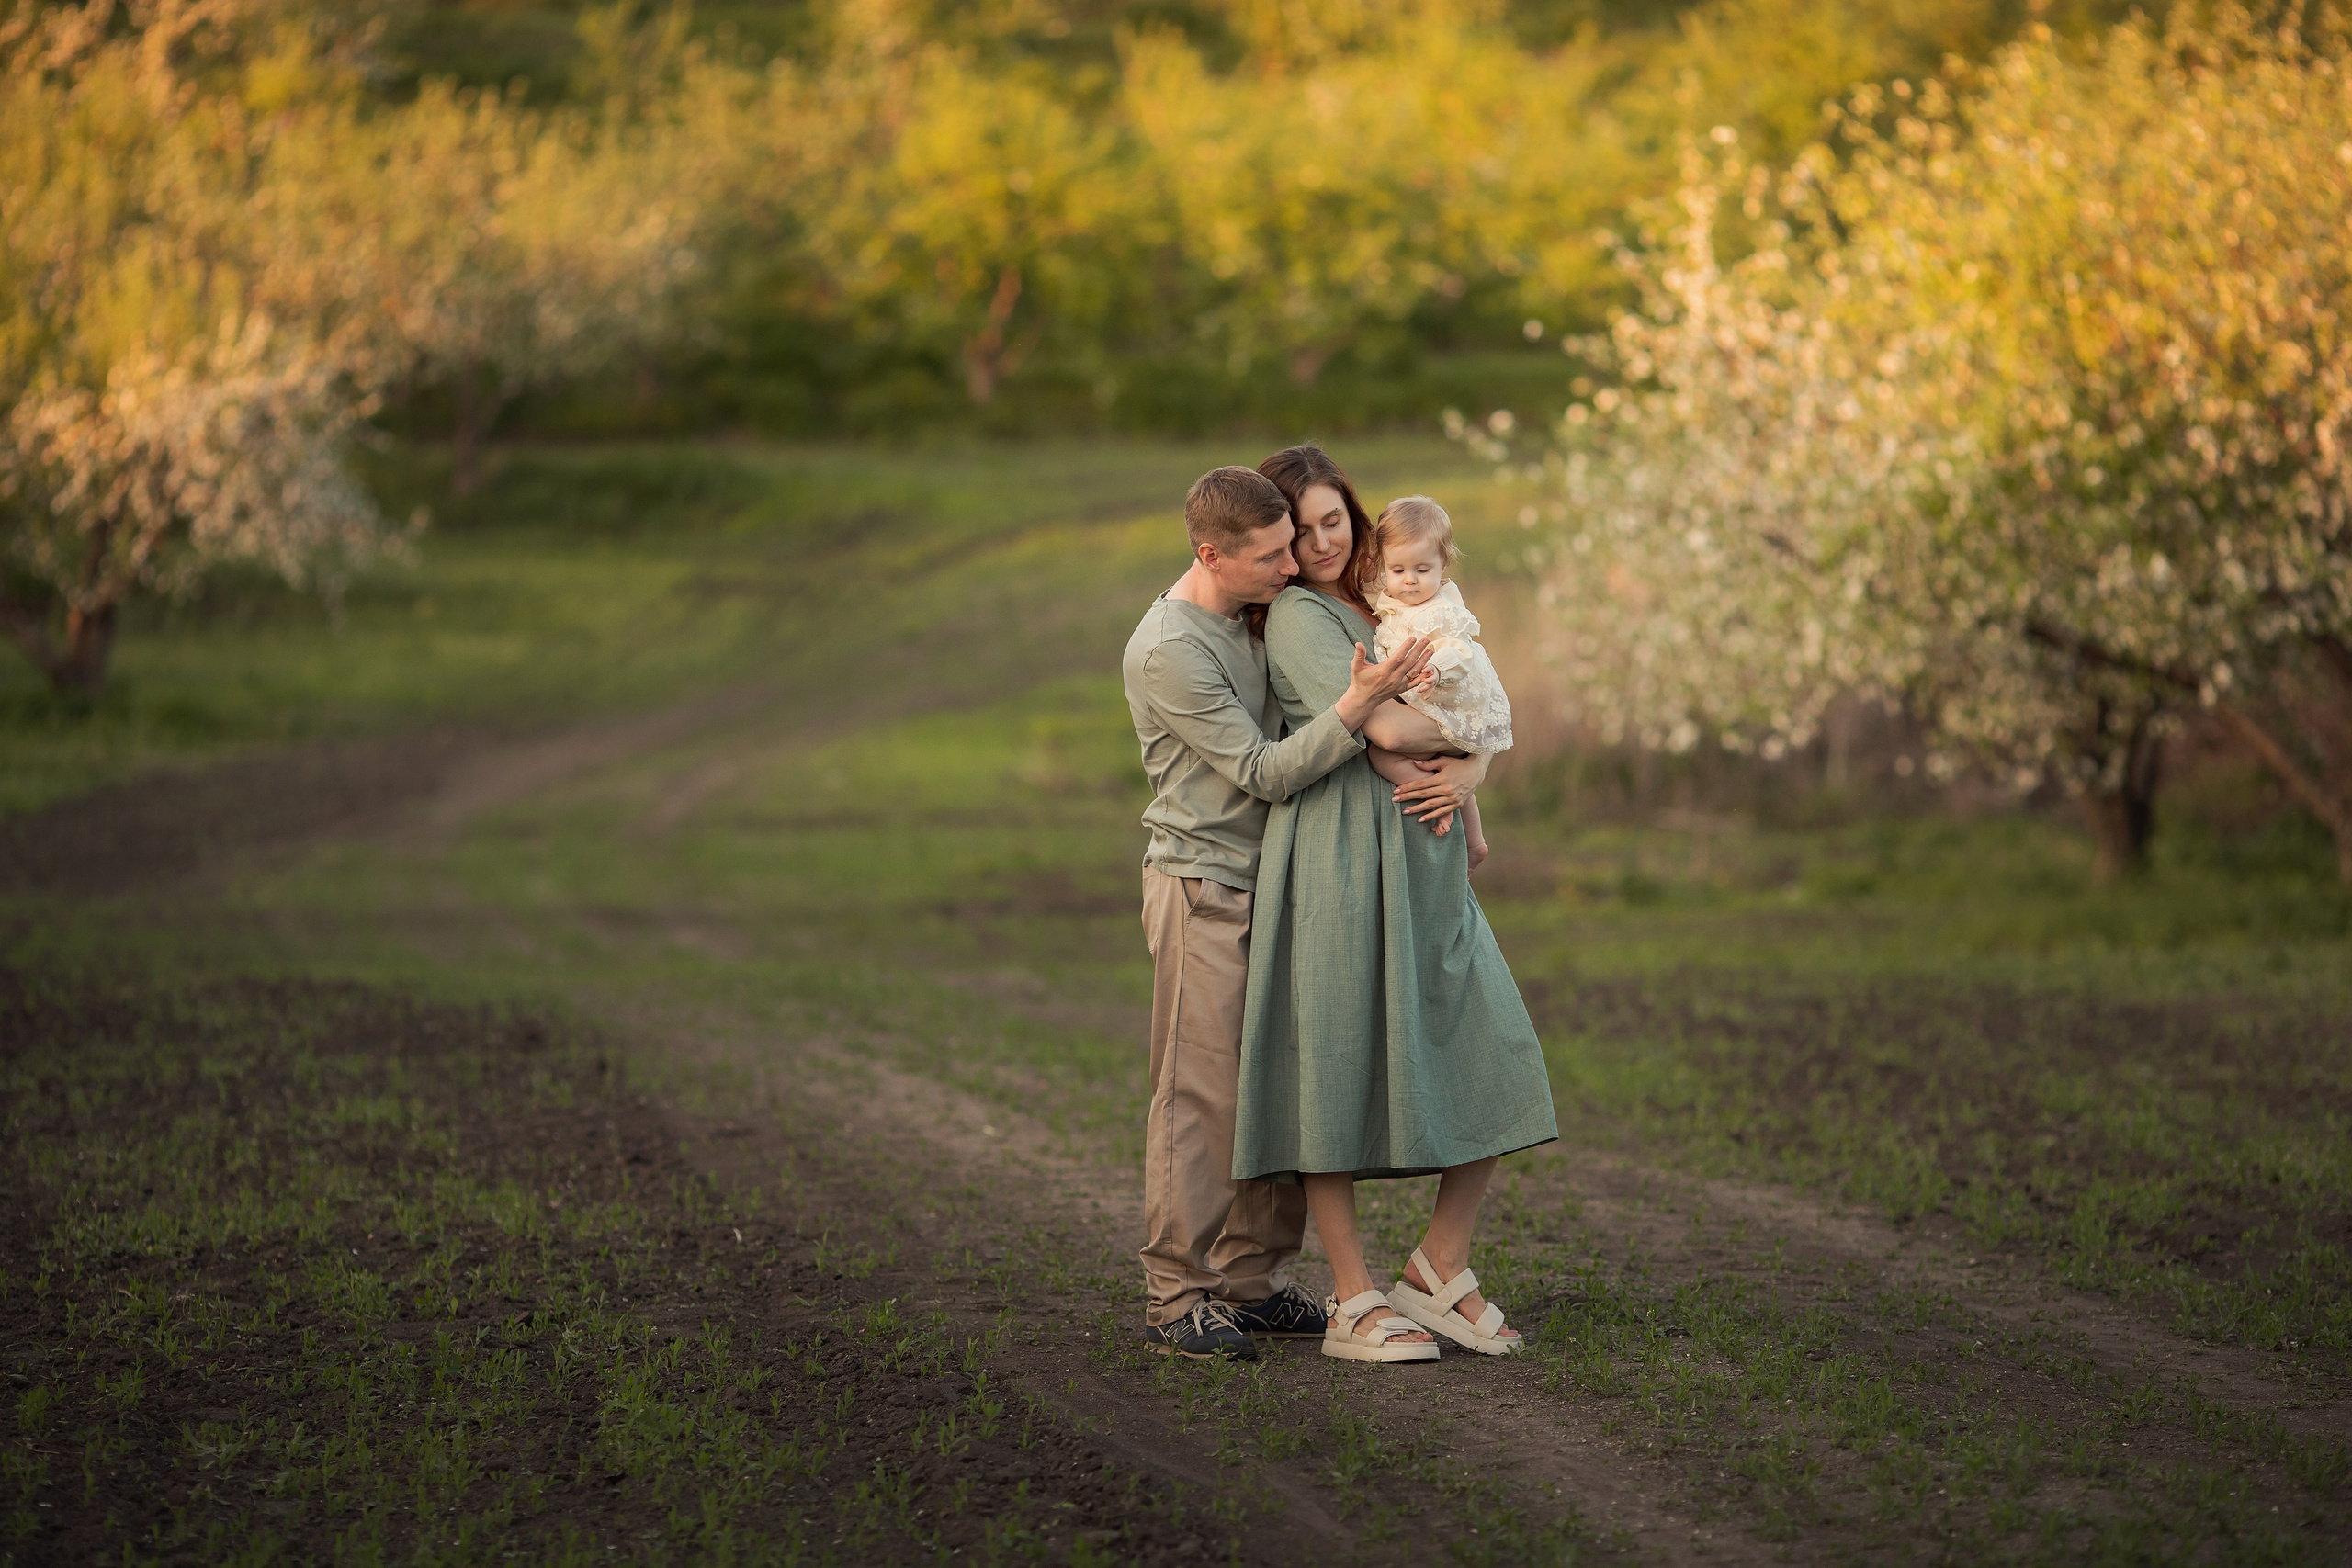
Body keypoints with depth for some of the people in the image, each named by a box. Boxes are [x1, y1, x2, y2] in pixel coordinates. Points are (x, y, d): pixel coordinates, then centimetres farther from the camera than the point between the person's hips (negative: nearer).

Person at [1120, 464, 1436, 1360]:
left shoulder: (1252, 620, 11)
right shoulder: (1170, 651, -17)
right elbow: (1265, 773, -17)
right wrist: (1358, 704, -27)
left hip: (1270, 884, 8)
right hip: (1203, 890, -8)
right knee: (1199, 1095, -6)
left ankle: (1250, 1282, 14)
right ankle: (1175, 1297, -1)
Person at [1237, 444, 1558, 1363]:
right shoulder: (1297, 616, -4)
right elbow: (1385, 724, -17)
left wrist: (1470, 772, -5)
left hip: (1425, 861, 8)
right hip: (1339, 859, -7)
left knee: (1495, 1062, 2)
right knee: (1336, 1065, -3)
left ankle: (1440, 1268, 15)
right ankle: (1354, 1304, 3)